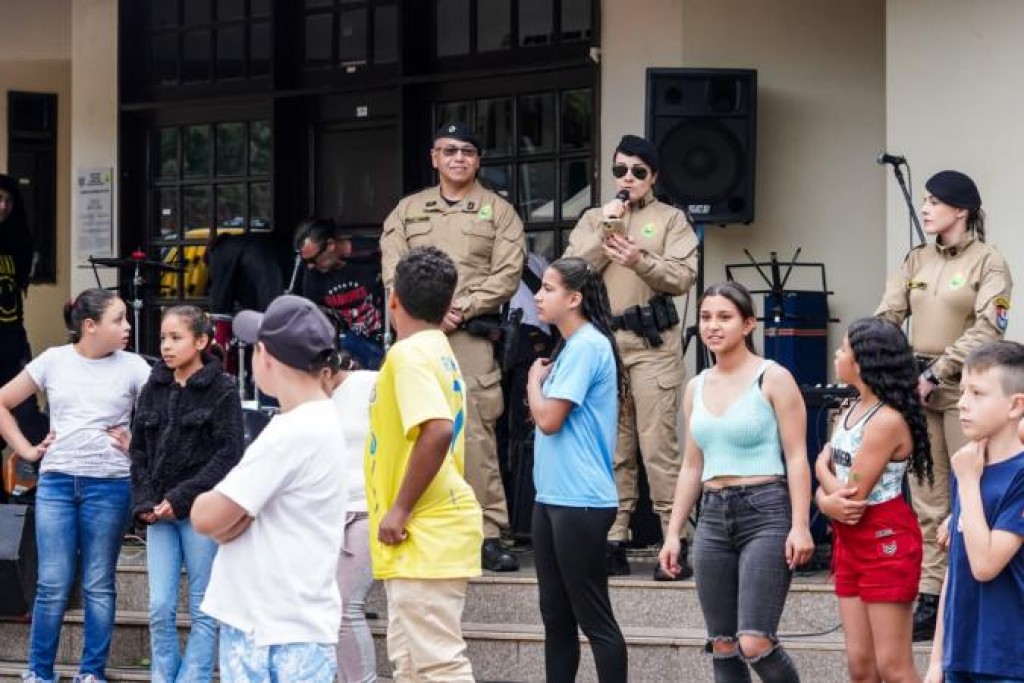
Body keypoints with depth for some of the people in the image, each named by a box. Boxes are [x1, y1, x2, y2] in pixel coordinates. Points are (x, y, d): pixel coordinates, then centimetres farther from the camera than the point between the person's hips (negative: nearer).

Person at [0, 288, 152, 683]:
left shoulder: (133, 368, 0)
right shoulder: (54, 361, 3)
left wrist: (136, 445, -6)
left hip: (109, 486, 0)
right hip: (55, 483, 1)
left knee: (98, 586, 5)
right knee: (52, 585, 1)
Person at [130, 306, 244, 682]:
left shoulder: (222, 389, -4)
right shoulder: (154, 389, 11)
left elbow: (228, 454, -9)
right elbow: (139, 449, 12)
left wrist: (181, 499, -14)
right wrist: (145, 503, -2)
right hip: (159, 511, 4)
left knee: (202, 608, 1)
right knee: (160, 608, 0)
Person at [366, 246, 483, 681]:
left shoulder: (409, 354, -14)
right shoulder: (439, 352, 15)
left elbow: (438, 431, -28)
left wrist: (400, 509, -20)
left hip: (424, 536, -10)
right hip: (423, 536, 10)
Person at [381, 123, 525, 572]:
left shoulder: (498, 211, 11)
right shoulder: (408, 210, 18)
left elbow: (506, 275, 1)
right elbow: (393, 272, 8)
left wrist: (460, 308, -9)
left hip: (472, 335, -3)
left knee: (476, 433, -11)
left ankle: (488, 534, -12)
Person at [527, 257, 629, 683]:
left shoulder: (587, 346, -13)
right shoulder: (569, 348, 16)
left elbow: (548, 418, -16)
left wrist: (535, 379, -1)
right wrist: (541, 379, 5)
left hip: (580, 502, -10)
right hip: (552, 498, 10)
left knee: (595, 620, -5)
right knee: (556, 616, 12)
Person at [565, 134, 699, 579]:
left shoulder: (670, 219, 10)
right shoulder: (593, 219, 19)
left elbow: (683, 276, -4)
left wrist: (641, 262, -21)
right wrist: (603, 232, -4)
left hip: (653, 343, -4)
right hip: (602, 341, 4)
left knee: (658, 444, -10)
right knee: (611, 447, 4)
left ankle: (676, 542, -9)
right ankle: (614, 542, 8)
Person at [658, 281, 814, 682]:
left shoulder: (772, 378, -4)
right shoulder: (697, 387, 13)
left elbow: (796, 457, -8)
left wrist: (800, 526, -16)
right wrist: (673, 533, 13)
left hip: (766, 512, -6)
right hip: (714, 515, 6)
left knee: (755, 643, -16)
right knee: (723, 647, 5)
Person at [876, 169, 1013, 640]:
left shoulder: (988, 262, -4)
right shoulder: (917, 260, 13)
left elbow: (986, 331, -13)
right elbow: (887, 316, 6)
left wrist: (936, 374, -17)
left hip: (963, 390, -6)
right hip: (917, 389, 6)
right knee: (926, 501, 6)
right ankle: (929, 599, 8)